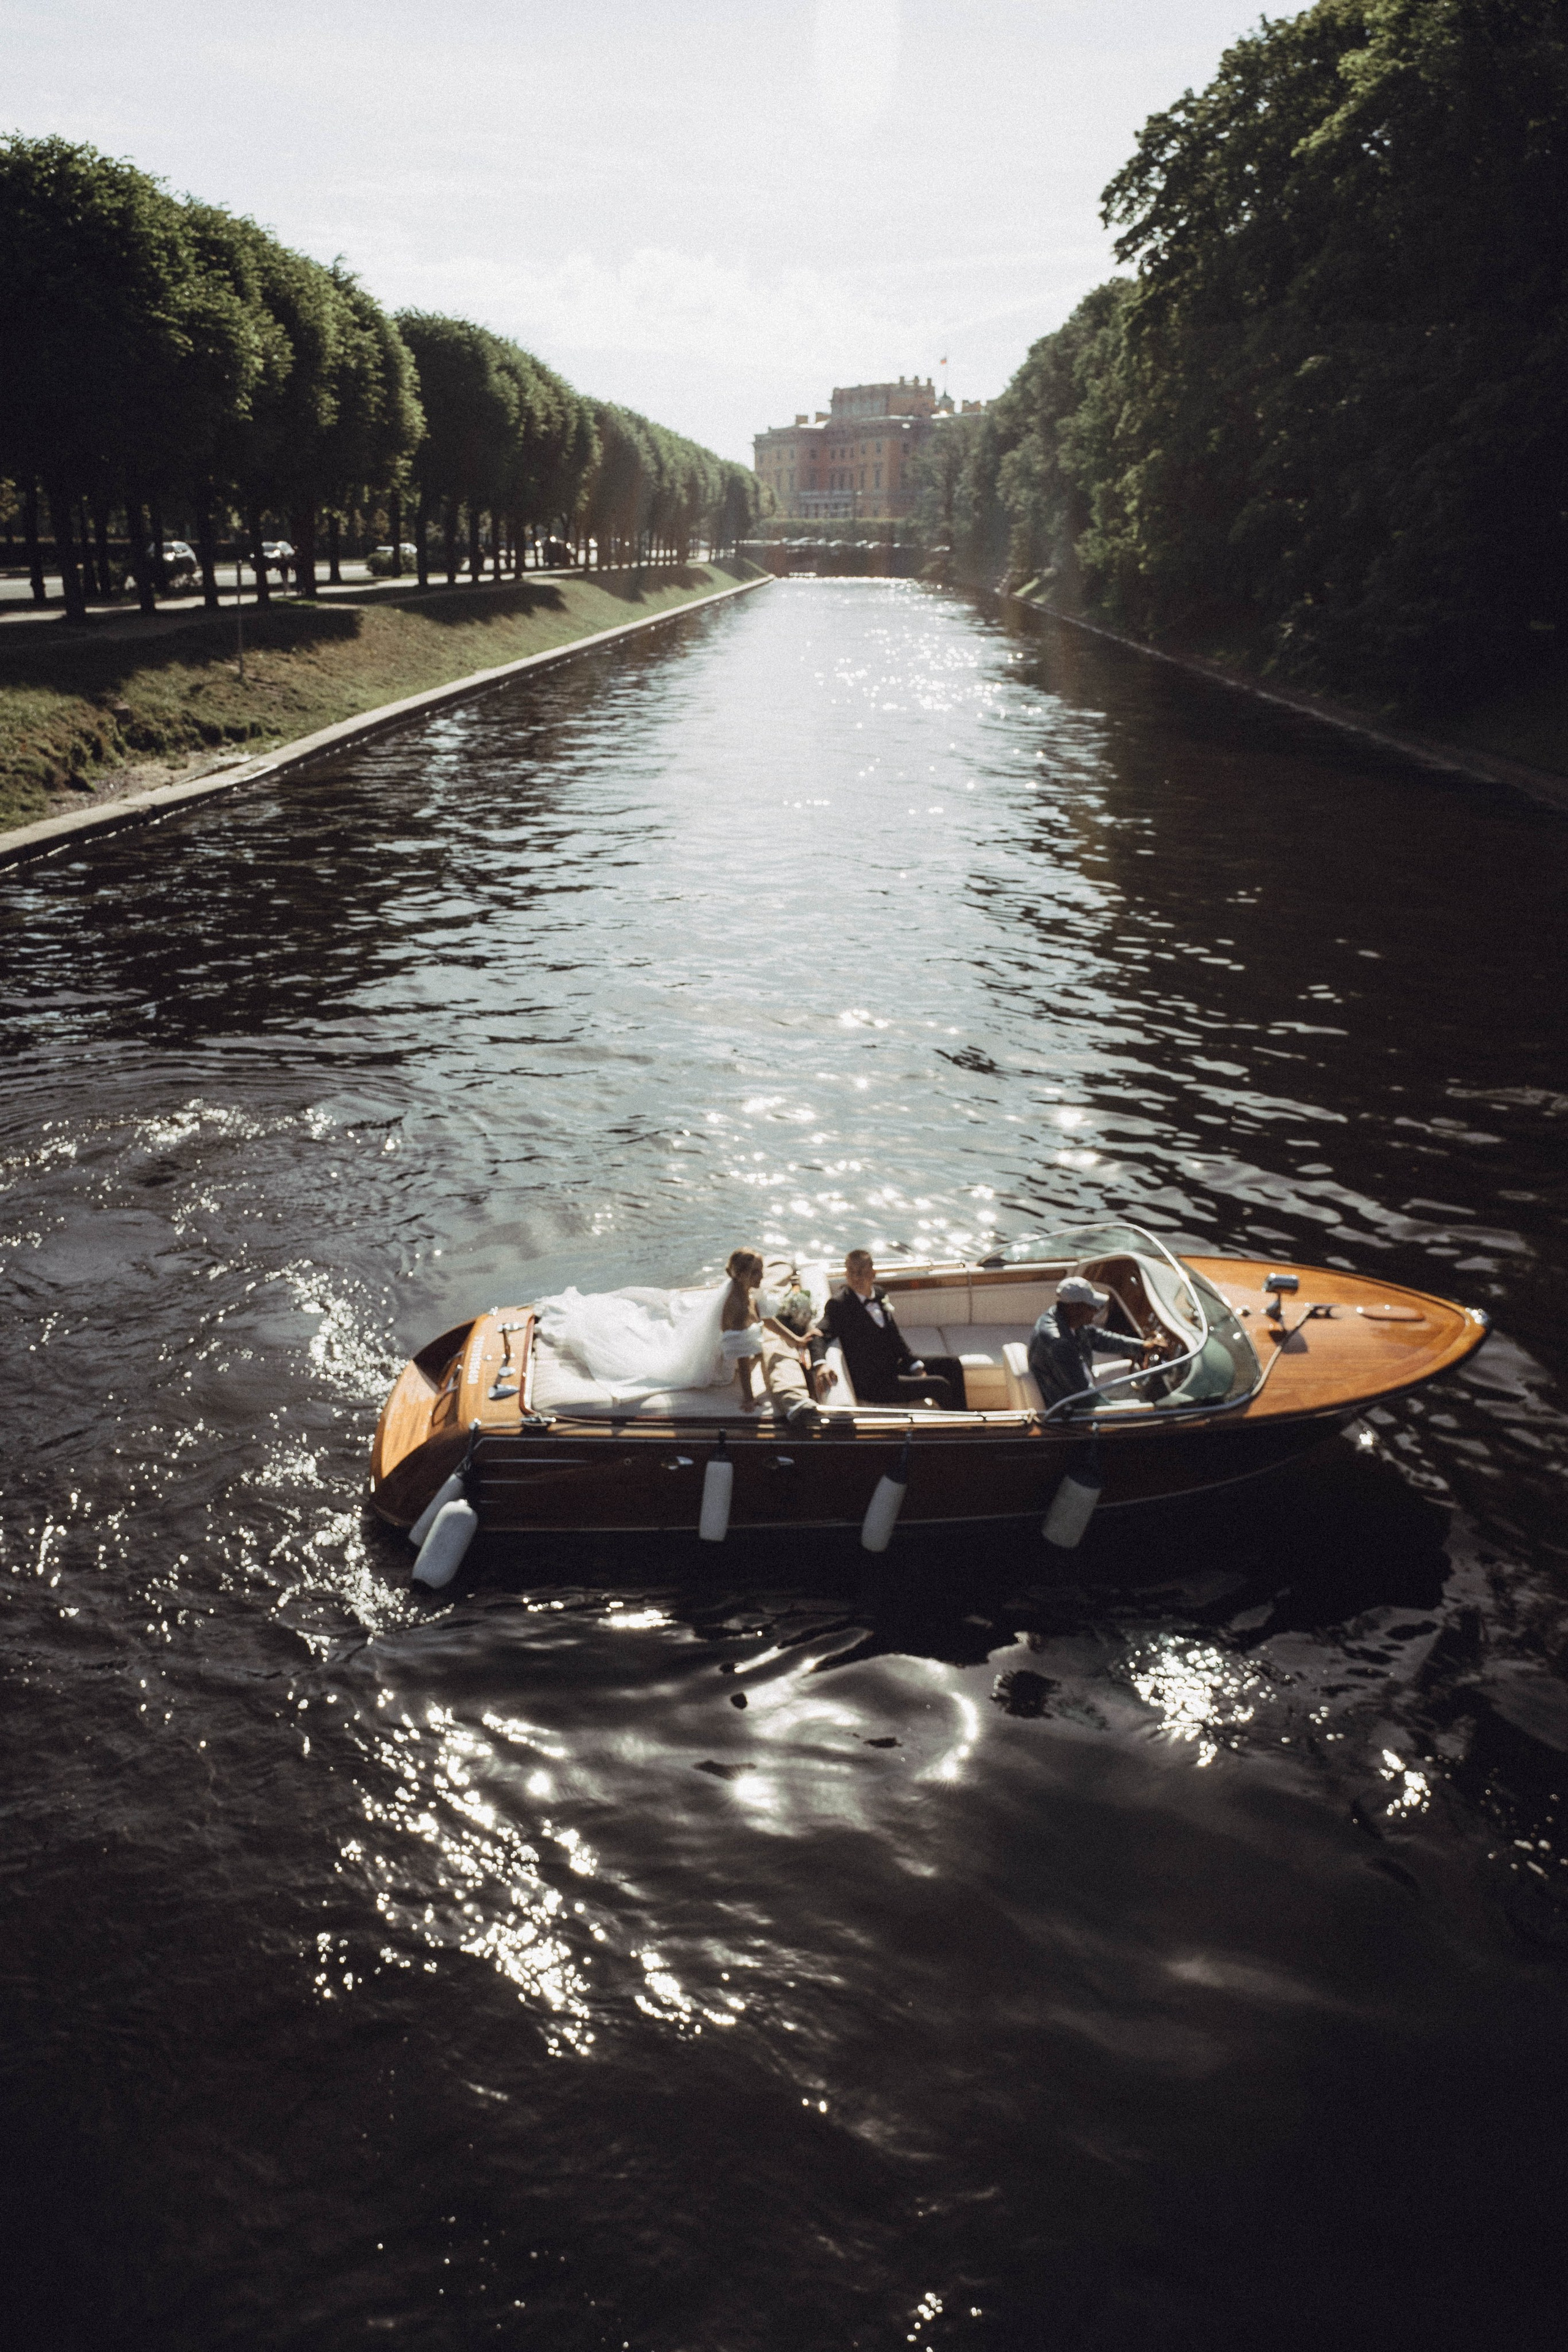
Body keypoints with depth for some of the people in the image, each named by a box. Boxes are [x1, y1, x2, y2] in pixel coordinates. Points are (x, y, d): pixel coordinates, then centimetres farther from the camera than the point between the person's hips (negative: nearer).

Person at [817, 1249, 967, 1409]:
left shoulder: (880, 1296, 8)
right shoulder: (838, 1304, -14)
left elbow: (895, 1337, 13)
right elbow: (821, 1336, -27)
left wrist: (916, 1366, 3)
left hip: (895, 1366, 8)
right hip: (872, 1385, -8)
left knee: (951, 1364, 8)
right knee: (939, 1386, -16)